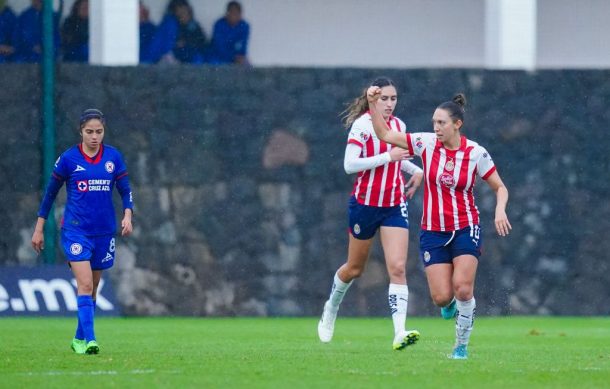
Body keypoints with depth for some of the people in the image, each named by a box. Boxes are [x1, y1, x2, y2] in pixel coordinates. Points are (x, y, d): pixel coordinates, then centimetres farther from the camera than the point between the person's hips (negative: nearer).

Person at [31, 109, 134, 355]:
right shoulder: (68, 159, -4)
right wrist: (39, 229, 6)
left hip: (104, 231, 4)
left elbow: (125, 190, 9)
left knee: (92, 288, 12)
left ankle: (79, 339, 27)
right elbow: (50, 192, 5)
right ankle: (89, 339, -24)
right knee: (85, 284, -18)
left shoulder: (113, 157, 3)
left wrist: (127, 215, -10)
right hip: (75, 230, -3)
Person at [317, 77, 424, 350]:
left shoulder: (399, 125, 8)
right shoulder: (362, 125, -11)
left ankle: (399, 333, -21)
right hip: (365, 203, -4)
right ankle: (331, 309, 42)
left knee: (398, 267, -13)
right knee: (354, 268, 12)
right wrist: (388, 156, -24)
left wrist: (416, 170, 7)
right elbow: (349, 165, -21)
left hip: (395, 205, 4)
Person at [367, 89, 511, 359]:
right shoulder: (426, 143, -4)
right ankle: (450, 304, 33)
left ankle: (462, 345, 4)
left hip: (466, 229, -2)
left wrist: (500, 210, -19)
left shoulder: (476, 153, -9)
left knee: (463, 289, -16)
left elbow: (500, 187, 0)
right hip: (433, 232, 2)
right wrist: (373, 103, -8)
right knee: (442, 297, -7)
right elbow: (384, 134, 1)